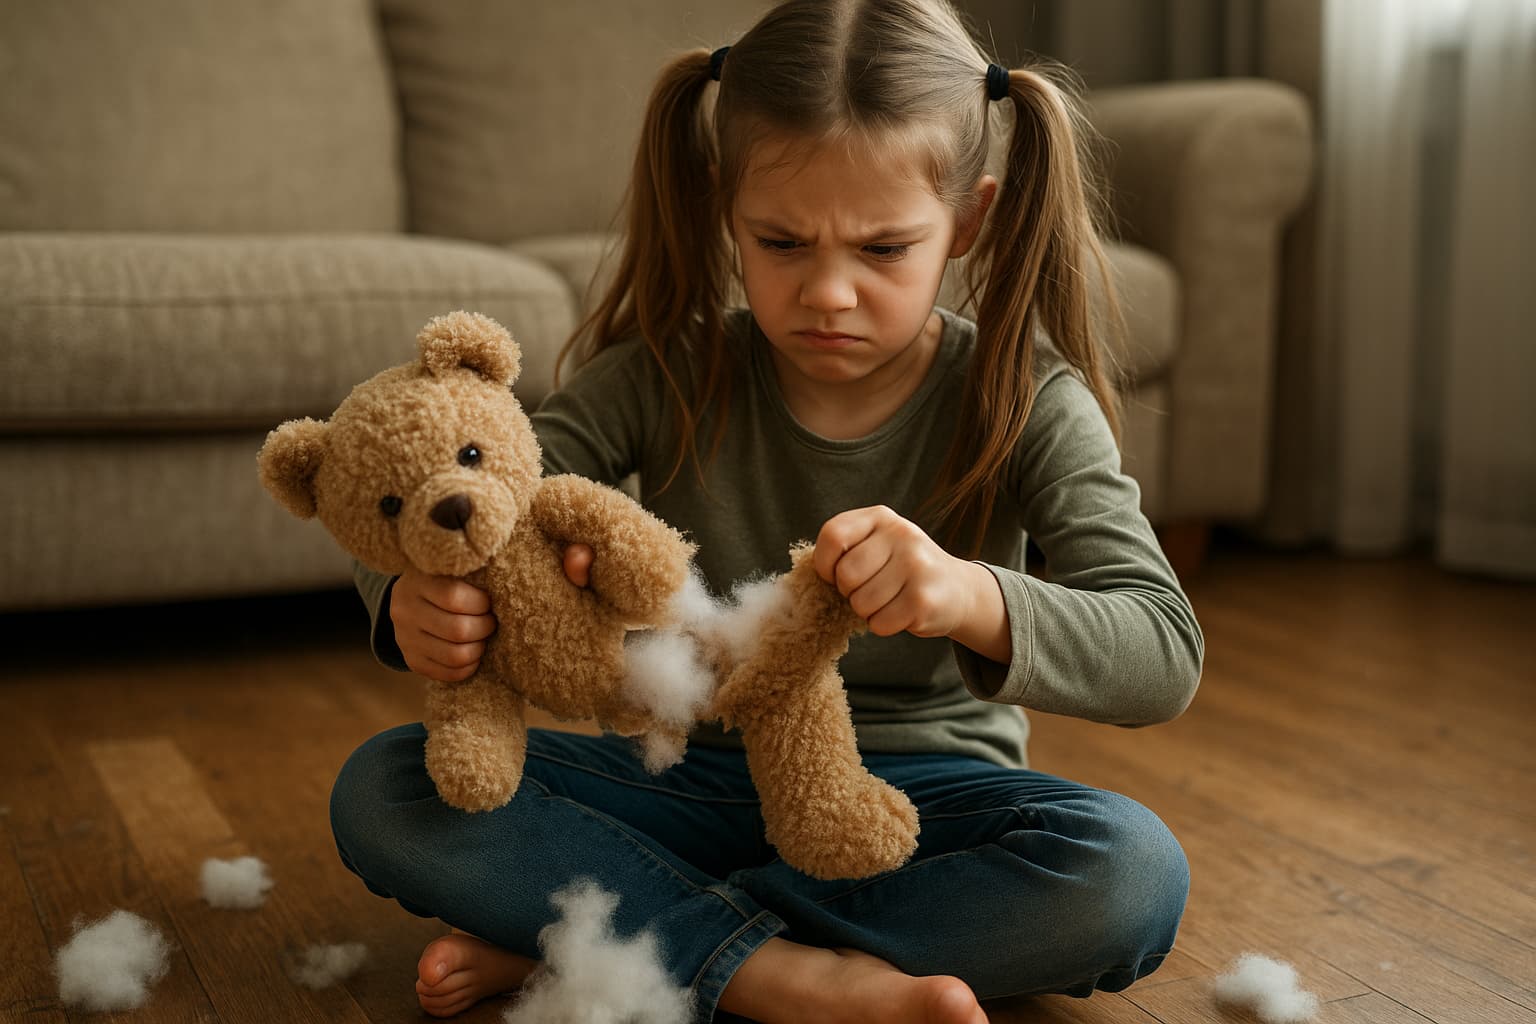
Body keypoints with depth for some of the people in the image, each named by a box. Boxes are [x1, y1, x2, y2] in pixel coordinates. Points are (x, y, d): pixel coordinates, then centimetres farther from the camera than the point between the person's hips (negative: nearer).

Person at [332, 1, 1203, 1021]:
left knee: (1135, 876, -33)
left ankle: (581, 935, -25)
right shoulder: (671, 376, -7)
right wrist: (417, 600, -38)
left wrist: (972, 598, -43)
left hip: (921, 789, -1)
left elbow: (1164, 652, -21)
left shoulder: (1023, 402, -11)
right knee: (380, 791, -17)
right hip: (698, 773, 2)